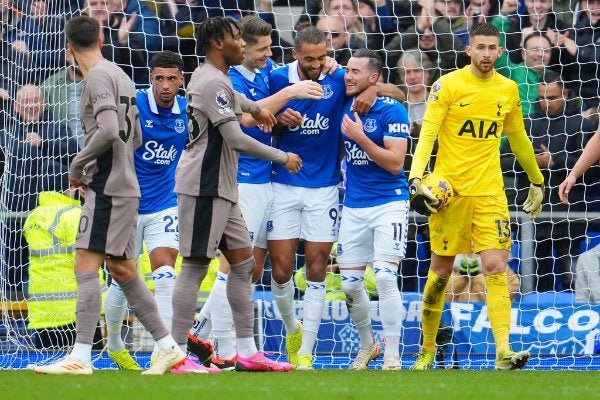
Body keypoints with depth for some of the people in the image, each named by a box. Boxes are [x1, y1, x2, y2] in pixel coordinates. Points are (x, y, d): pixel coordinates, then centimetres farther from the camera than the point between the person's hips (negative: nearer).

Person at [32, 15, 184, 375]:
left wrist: (78, 165, -11)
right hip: (125, 185, 9)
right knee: (122, 270, 14)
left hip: (106, 188, -9)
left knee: (86, 266, -12)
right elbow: (135, 137, 23)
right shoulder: (121, 76, 17)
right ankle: (169, 348, 17)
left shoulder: (99, 76, -11)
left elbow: (108, 131, -23)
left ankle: (81, 356, -17)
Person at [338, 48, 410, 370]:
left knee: (384, 277, -16)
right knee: (349, 283, 8)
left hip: (388, 202, -6)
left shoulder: (392, 111, -11)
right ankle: (367, 346, 30)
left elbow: (395, 163, -16)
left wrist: (360, 137, -22)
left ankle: (392, 357, -8)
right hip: (353, 207, 6)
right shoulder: (345, 106, 4)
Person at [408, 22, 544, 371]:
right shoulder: (448, 85, -4)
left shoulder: (509, 90, 9)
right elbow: (427, 134, -9)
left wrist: (537, 181, 28)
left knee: (497, 267, -10)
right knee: (441, 270, 4)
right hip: (450, 189, -2)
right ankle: (428, 349, 19)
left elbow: (519, 139, 22)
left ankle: (503, 352, -16)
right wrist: (416, 178, -22)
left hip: (490, 192, 2)